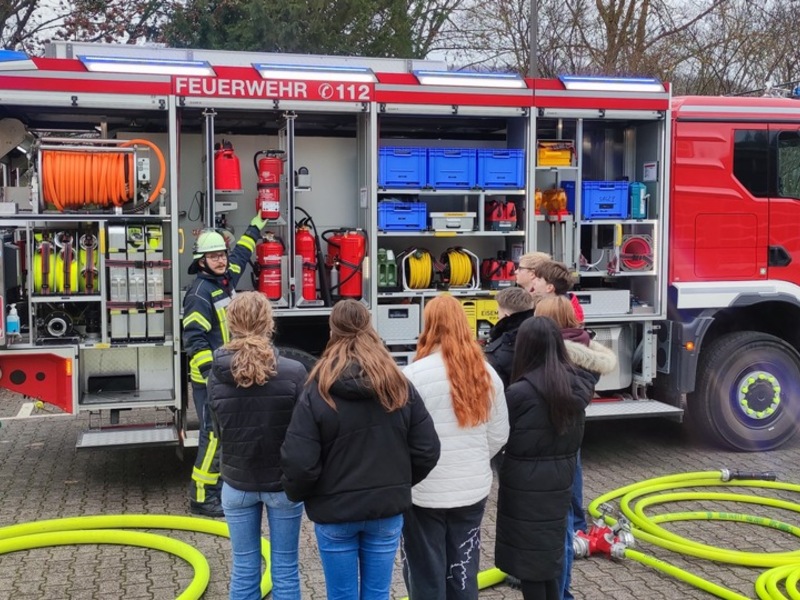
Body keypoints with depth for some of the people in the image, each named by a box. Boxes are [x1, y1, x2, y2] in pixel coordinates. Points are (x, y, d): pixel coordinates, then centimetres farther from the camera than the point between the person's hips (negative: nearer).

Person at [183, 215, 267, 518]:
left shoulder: (226, 279, 11)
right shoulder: (200, 292, -15)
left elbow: (240, 256, 33)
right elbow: (194, 338, -21)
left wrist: (254, 229, 43)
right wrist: (210, 373, -27)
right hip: (210, 379, -9)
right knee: (215, 435, -8)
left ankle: (220, 486, 23)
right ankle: (201, 496, 0)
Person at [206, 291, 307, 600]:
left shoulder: (217, 375, -11)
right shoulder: (294, 372, -18)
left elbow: (218, 431, 0)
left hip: (237, 482, 2)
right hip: (283, 482, -2)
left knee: (244, 569, 16)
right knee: (285, 569, 12)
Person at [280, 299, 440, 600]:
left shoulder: (317, 392, -14)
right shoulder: (400, 387, -5)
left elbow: (298, 462, -17)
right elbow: (427, 451, -3)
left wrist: (297, 494, 3)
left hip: (335, 511, -2)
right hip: (387, 509, 3)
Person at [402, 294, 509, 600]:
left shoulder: (414, 374, -17)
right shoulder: (486, 373, -1)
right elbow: (499, 435, 4)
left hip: (425, 493, -4)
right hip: (473, 489, 5)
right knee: (464, 574, 16)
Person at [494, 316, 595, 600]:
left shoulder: (520, 392, -21)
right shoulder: (576, 385, -3)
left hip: (526, 487, -6)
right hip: (560, 483, 6)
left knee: (528, 559, 6)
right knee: (550, 555, 20)